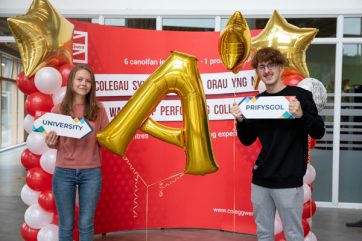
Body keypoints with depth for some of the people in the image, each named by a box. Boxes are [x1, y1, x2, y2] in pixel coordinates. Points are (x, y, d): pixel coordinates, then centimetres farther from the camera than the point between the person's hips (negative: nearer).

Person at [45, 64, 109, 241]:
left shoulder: (98, 110, 1)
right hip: (63, 172, 0)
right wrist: (50, 143, -16)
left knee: (86, 224, 9)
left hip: (91, 172, 0)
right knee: (65, 225, 9)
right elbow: (54, 143, 6)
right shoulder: (58, 109, 0)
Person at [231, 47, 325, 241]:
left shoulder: (300, 95, -6)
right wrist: (241, 121, -8)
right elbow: (247, 140, 11)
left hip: (288, 181, -4)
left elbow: (318, 133, -6)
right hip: (260, 179, 5)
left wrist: (301, 115, -24)